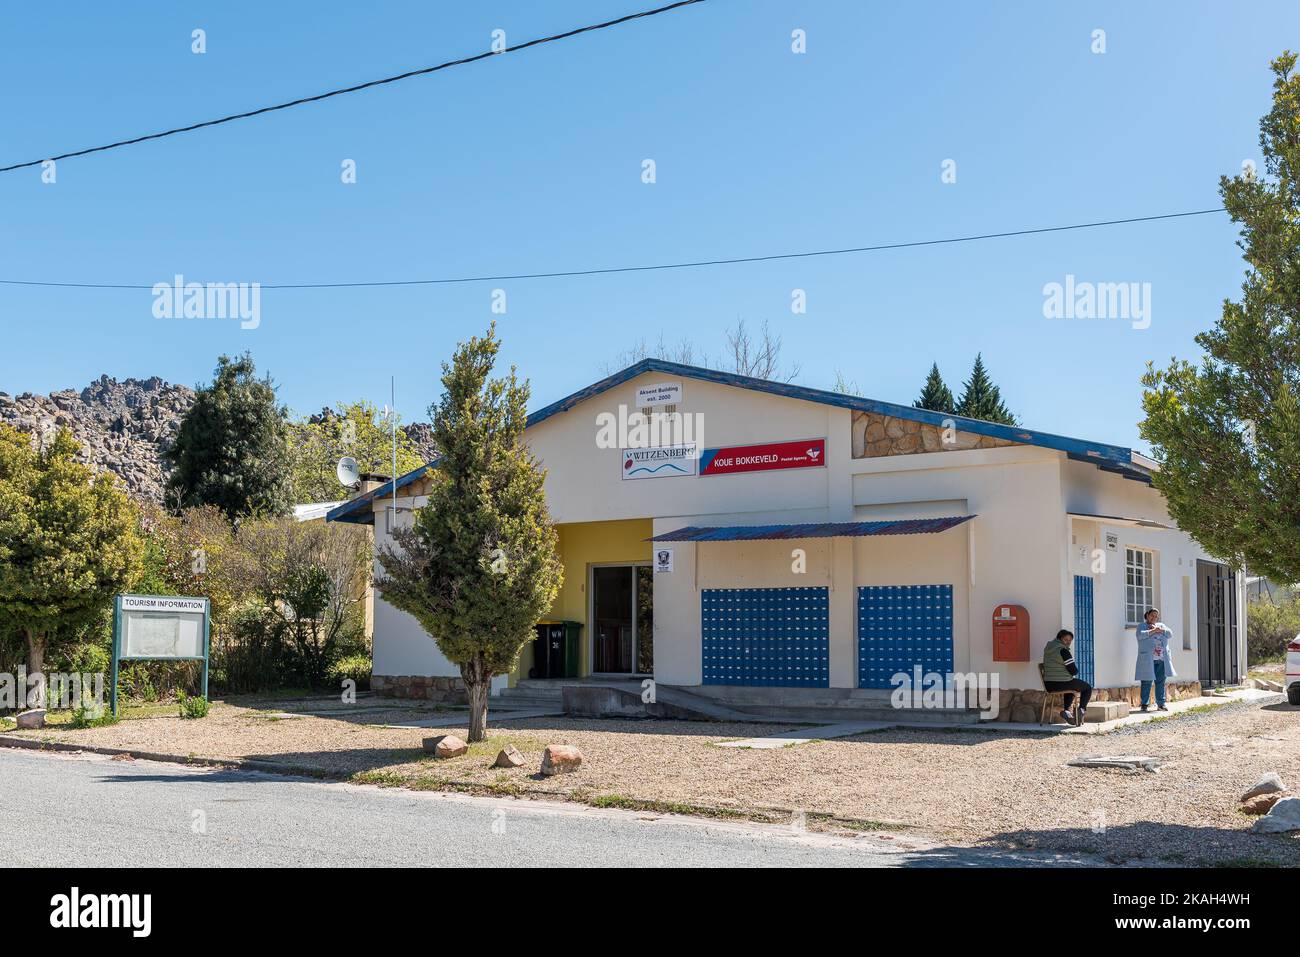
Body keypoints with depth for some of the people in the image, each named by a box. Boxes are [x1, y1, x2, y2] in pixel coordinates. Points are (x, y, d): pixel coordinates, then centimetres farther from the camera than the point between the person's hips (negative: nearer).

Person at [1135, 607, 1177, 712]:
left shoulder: (1161, 625, 21)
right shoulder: (1142, 626, 7)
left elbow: (1170, 634, 4)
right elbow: (1140, 635, -14)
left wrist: (1158, 629, -5)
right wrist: (1153, 631, -11)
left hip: (1162, 660, 4)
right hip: (1148, 660, -4)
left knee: (1161, 682, 6)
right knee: (1147, 682, -5)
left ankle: (1161, 704, 12)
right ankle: (1145, 704, 0)